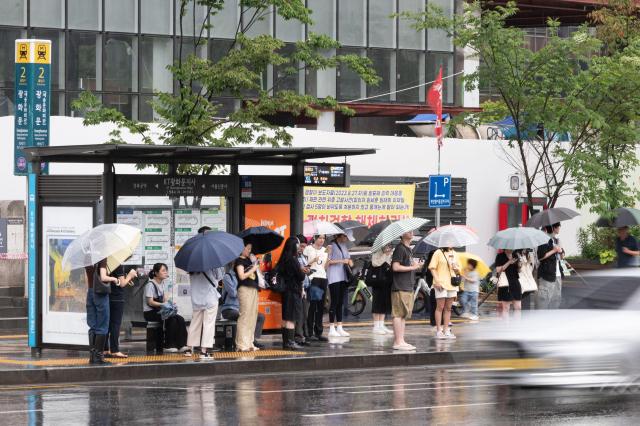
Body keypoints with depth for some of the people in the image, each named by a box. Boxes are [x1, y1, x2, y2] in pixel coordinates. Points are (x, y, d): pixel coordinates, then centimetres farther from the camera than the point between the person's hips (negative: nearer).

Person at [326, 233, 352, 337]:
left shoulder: (344, 247, 18)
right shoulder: (332, 246, -5)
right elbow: (328, 261, -12)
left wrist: (350, 262, 5)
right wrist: (342, 261, -17)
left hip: (343, 277, 7)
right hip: (334, 277, -7)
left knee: (340, 303, 8)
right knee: (334, 302, -7)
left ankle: (340, 328, 11)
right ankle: (331, 329, -4)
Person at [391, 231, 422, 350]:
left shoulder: (408, 249, 18)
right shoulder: (400, 248, -12)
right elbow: (395, 267, -19)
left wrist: (415, 265, 11)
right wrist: (412, 267, -14)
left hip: (408, 287, 10)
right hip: (400, 287, -10)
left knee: (404, 315, 10)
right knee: (399, 314, -7)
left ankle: (400, 341, 14)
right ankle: (398, 342, -7)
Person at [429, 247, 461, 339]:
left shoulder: (454, 254, 15)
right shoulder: (438, 253, -3)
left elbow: (458, 270, 23)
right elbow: (432, 268, -8)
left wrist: (456, 268, -1)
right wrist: (437, 281, -16)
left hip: (452, 284, 6)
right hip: (441, 284, -6)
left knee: (448, 308, 8)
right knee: (440, 307, -4)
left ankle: (446, 331, 12)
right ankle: (439, 331, -1)